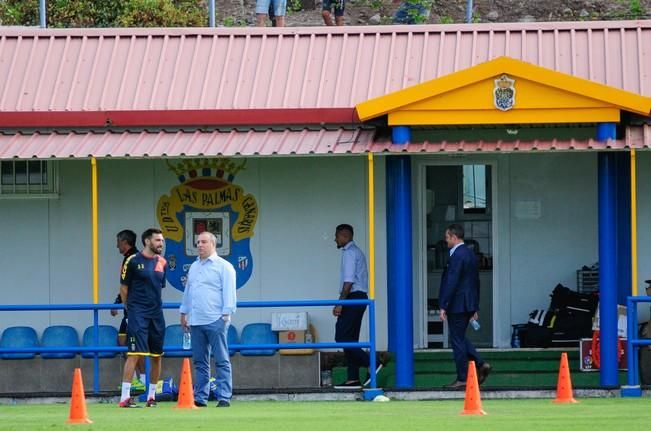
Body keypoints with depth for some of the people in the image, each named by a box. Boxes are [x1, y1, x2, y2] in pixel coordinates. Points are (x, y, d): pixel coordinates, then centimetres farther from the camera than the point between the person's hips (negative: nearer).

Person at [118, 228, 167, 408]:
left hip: (156, 315, 6)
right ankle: (125, 397, -13)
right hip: (137, 314, -6)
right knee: (134, 354, -13)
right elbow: (124, 287, 0)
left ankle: (152, 396, 19)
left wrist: (156, 304, 15)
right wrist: (130, 308, 4)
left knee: (156, 356, 8)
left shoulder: (162, 263, 11)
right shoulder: (133, 261, -6)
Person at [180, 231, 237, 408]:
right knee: (199, 362, 8)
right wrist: (184, 314, 22)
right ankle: (200, 398, 11)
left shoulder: (224, 266, -2)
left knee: (221, 361, -6)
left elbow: (229, 293, -6)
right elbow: (187, 292, 26)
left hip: (215, 321, -7)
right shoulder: (194, 267, 19)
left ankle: (224, 398, -8)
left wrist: (226, 315, -12)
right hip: (196, 321, 7)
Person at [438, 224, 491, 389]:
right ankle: (481, 364, 9)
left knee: (457, 340, -3)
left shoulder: (457, 256, -17)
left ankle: (462, 379, 0)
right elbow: (476, 281, 18)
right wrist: (475, 307, 22)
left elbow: (451, 282, -21)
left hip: (457, 305, -10)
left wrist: (443, 306, -19)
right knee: (460, 338, 19)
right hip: (468, 305, 10)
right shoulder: (470, 254, 13)